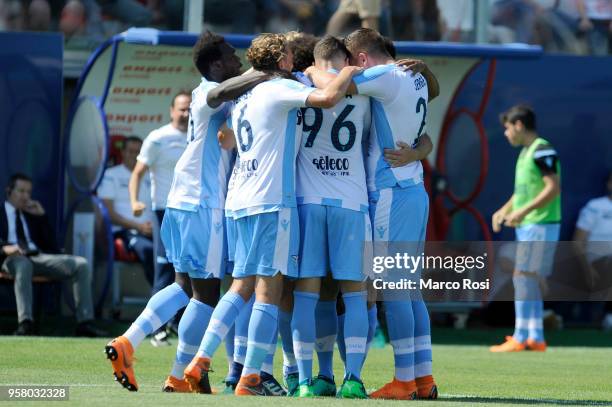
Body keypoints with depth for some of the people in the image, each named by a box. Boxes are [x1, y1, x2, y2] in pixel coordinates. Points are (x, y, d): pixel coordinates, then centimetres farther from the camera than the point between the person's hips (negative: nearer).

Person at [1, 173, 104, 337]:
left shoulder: (32, 215, 31)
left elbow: (51, 244, 20)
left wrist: (41, 216, 12)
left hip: (39, 257, 5)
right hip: (14, 258, -5)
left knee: (81, 265, -16)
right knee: (23, 264, -44)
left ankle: (84, 322, -21)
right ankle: (25, 323, -51)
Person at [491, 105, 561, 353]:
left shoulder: (542, 151, -13)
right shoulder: (525, 152, 17)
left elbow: (554, 188, -21)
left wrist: (523, 211, -24)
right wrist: (504, 211, 15)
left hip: (540, 226, -10)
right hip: (528, 227, 10)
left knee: (523, 277, -12)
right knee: (531, 281, 10)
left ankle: (519, 338, -14)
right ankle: (536, 338, 12)